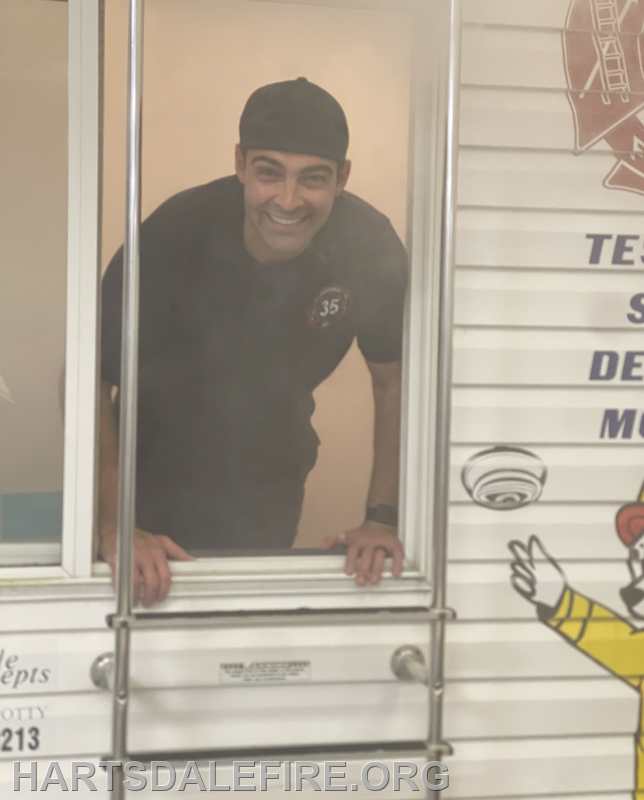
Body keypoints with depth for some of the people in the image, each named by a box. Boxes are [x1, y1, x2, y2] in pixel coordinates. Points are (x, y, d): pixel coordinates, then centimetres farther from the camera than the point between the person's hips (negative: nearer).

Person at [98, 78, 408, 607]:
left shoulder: (369, 246, -21)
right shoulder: (173, 238, -30)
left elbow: (394, 382, -7)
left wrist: (381, 518, -14)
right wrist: (113, 527, -31)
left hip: (271, 480, 2)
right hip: (159, 477, -2)